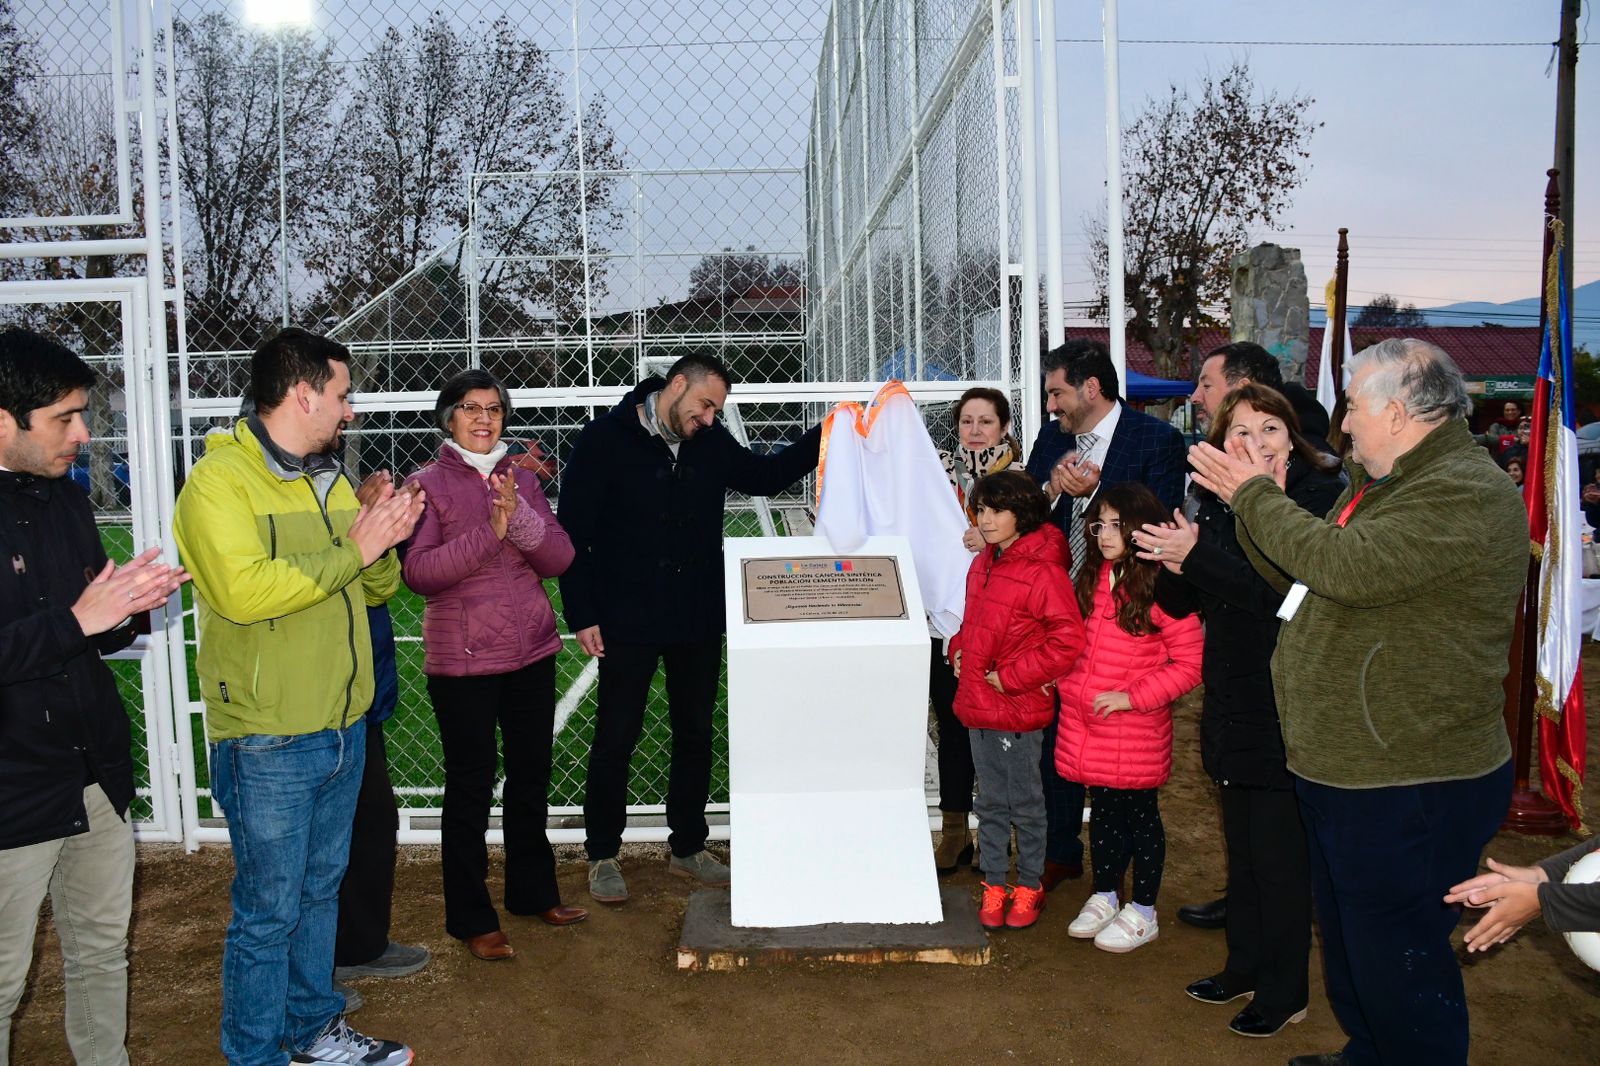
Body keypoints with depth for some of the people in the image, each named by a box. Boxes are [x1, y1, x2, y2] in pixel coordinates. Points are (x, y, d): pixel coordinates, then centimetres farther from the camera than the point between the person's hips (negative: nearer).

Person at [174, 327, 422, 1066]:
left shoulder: (327, 478, 13)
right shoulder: (219, 479, -13)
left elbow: (378, 587, 14)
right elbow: (245, 590, -27)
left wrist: (383, 544, -7)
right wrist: (353, 550, -21)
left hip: (343, 727, 8)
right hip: (267, 741, -8)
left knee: (320, 891, 19)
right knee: (268, 911, 4)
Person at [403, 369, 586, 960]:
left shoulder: (521, 479, 6)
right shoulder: (427, 484, -6)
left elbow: (559, 559, -2)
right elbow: (418, 572, -17)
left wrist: (519, 518, -19)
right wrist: (487, 533, -27)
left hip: (533, 651, 5)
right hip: (463, 662, -5)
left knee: (531, 777, 17)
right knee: (470, 787, 4)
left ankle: (533, 891, 35)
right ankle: (471, 918, 19)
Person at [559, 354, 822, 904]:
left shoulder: (711, 442, 4)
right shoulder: (606, 440, -10)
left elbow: (765, 476, 19)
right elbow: (572, 533, -9)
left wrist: (823, 438, 6)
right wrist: (582, 615, -12)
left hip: (699, 621, 5)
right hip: (627, 624, -5)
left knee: (695, 734, 13)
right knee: (616, 737, 6)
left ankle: (688, 847, 29)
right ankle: (603, 855, 22)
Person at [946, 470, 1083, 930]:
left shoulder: (1042, 571, -17)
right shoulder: (983, 564, 9)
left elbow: (1068, 639, -23)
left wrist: (1011, 676, -18)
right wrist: (959, 651, 8)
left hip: (1018, 710, -7)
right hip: (977, 705, 7)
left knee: (1025, 804, 9)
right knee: (990, 802, 16)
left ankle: (1029, 887, 25)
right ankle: (994, 886, 28)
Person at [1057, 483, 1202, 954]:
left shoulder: (1163, 587, -15)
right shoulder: (1093, 578, 7)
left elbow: (1190, 664, -15)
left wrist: (1132, 696, -19)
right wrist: (1065, 680, 6)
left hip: (1137, 730, -6)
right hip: (1086, 722, 6)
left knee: (1139, 814, 8)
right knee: (1102, 809, 18)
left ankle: (1142, 913, 23)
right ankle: (1104, 898, 33)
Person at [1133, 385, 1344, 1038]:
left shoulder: (1320, 497, -13)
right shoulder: (1219, 505, 5)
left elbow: (1285, 590, -27)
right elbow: (1180, 603, 7)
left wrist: (1199, 555, -31)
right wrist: (1175, 564, -14)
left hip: (1288, 710, -6)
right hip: (1232, 707, 7)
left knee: (1279, 855, 5)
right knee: (1242, 845, 19)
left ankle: (1284, 991, 23)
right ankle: (1244, 967, 36)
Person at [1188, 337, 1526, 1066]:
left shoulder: (1468, 494, -21)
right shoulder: (1378, 482, 13)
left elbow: (1342, 565, -31)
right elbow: (1299, 575, 15)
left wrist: (1257, 495, -16)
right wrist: (1248, 498, 4)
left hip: (1409, 788, -11)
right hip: (1343, 772, 11)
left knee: (1397, 968, 3)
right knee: (1348, 947, 27)